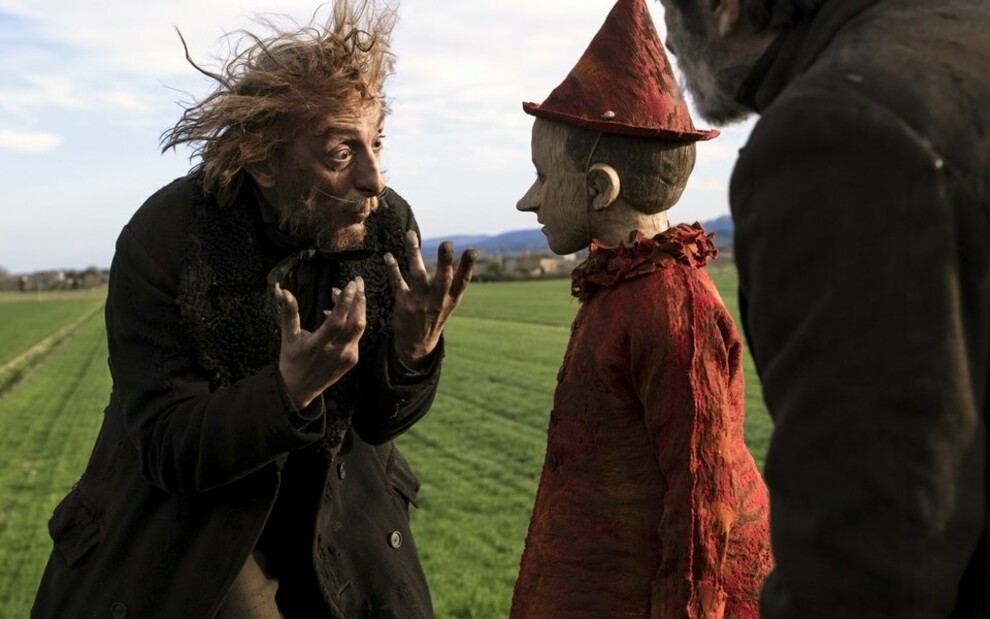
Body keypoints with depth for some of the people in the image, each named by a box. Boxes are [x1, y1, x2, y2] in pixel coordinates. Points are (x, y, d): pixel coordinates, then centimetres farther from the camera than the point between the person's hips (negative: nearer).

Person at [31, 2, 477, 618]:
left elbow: (379, 422, -9)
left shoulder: (389, 226, -16)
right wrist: (289, 391, -39)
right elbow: (167, 450, -22)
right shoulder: (162, 238, -23)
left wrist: (414, 349, -30)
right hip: (186, 531, -3)